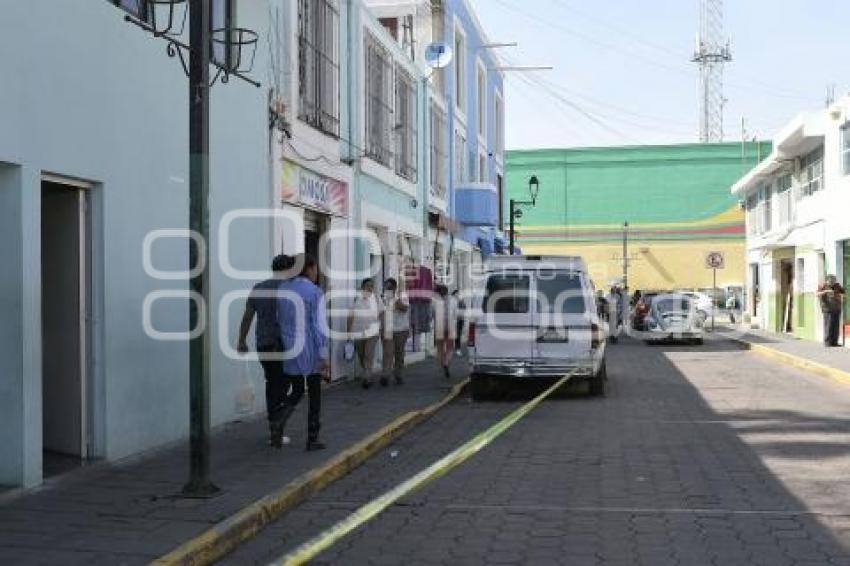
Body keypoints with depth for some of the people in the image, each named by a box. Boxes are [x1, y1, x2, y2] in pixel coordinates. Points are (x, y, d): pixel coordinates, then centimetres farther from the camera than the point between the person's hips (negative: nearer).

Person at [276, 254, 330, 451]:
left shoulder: (282, 289, 5)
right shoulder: (315, 292, -11)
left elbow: (278, 321, 8)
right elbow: (320, 326, -15)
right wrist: (325, 357, -11)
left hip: (289, 351, 5)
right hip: (311, 351, -5)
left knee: (296, 392, 18)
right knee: (314, 395, 10)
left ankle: (278, 424, -7)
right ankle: (312, 440, 15)